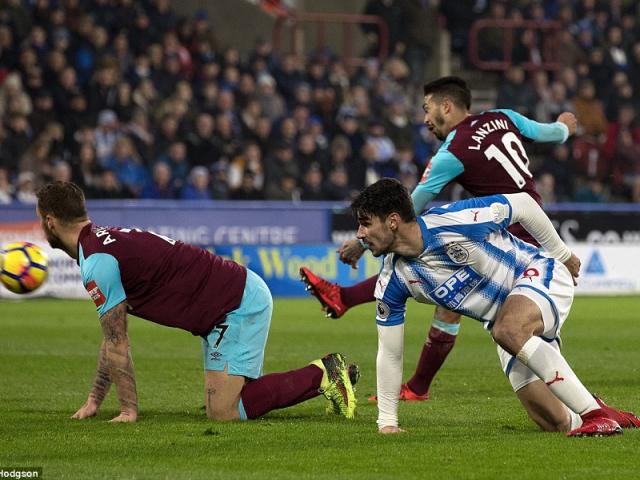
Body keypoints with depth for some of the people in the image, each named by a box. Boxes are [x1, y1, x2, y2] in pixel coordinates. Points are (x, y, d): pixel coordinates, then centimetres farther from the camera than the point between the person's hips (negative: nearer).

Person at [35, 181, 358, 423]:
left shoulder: (95, 263, -16)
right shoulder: (107, 240, 16)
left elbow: (117, 343, -13)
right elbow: (114, 339, 22)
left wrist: (128, 410, -7)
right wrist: (94, 399, 21)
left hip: (239, 307, -10)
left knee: (222, 413, -14)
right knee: (232, 400, 14)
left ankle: (320, 375, -6)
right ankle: (325, 375, 19)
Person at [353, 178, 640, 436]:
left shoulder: (452, 221, -26)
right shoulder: (391, 282, -9)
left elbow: (522, 203, -11)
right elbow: (389, 354, 1)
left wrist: (561, 254, 0)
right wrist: (387, 423, 0)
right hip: (503, 316, 6)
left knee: (508, 330, -39)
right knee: (554, 424, -9)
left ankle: (594, 412, -34)